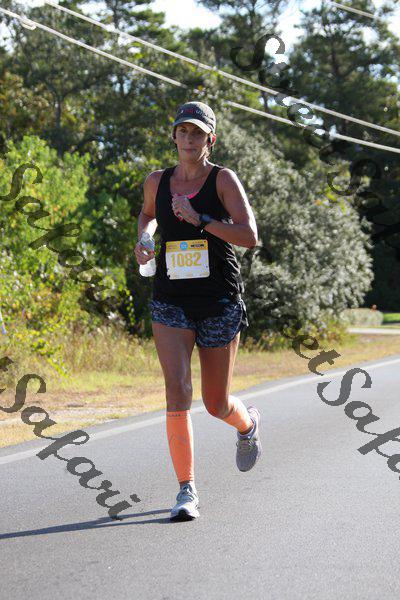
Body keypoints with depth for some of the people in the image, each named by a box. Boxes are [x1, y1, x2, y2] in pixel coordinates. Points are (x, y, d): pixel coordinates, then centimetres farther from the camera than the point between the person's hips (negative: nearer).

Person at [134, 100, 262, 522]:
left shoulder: (223, 179, -6)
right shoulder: (157, 182, 5)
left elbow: (250, 237, -17)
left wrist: (199, 219, -24)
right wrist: (142, 239, 8)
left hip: (219, 302, -2)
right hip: (171, 301, 2)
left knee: (216, 404, 8)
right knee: (177, 389, -17)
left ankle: (247, 423, 46)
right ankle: (187, 491, -9)